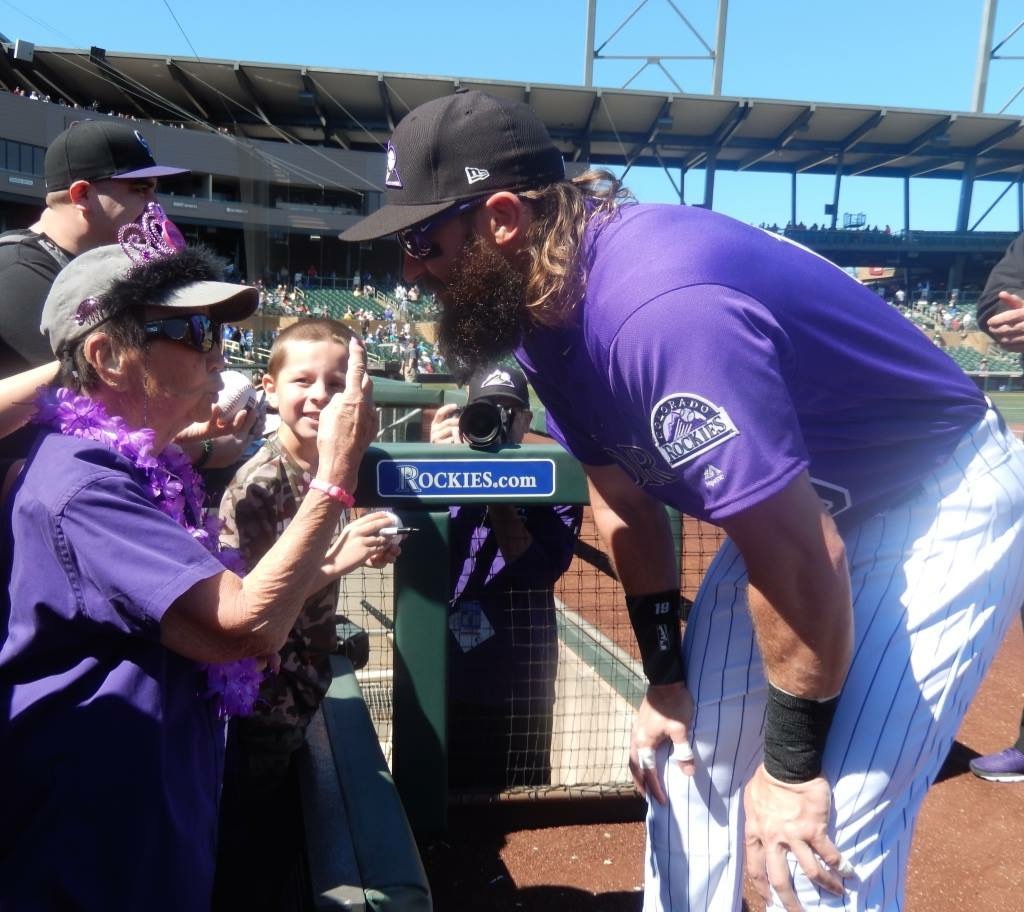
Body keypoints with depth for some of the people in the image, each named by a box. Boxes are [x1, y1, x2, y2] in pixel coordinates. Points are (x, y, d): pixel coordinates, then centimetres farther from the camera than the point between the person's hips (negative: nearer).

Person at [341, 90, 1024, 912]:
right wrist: (663, 677, 6)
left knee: (826, 833, -11)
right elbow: (626, 501, 2)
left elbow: (801, 561, -30)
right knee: (686, 754, 14)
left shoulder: (657, 306, -36)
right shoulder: (539, 306, -7)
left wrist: (791, 762, -18)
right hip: (793, 502, 8)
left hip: (942, 506, -8)